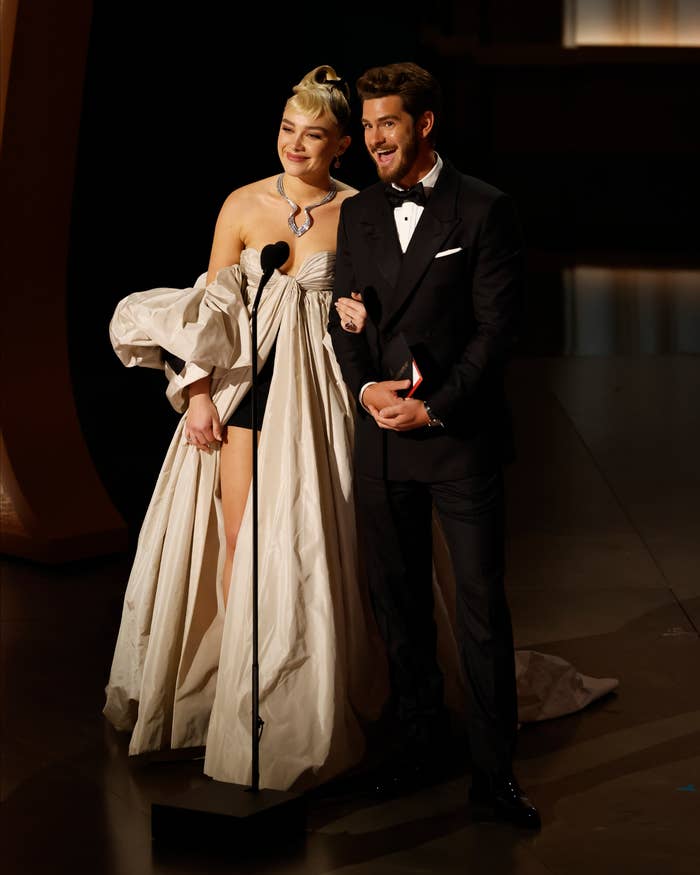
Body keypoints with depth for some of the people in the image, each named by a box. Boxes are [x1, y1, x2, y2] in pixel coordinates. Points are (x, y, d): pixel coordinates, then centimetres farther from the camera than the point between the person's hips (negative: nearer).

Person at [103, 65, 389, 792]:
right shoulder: (243, 205, 3)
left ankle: (297, 701, 15)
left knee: (302, 540, 0)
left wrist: (358, 313, -14)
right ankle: (237, 685, 13)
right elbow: (210, 308, 4)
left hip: (317, 387, -1)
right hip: (246, 379, 1)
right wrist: (199, 394, -3)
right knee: (241, 537, -1)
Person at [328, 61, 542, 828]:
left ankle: (492, 773, 9)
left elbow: (497, 326, -8)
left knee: (482, 605, 0)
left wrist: (436, 407, -15)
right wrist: (367, 387, -8)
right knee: (397, 597, 12)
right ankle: (419, 731, 29)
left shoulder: (484, 210, -5)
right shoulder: (358, 213, 10)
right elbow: (344, 316, 10)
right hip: (381, 442, 5)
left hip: (462, 439, -4)